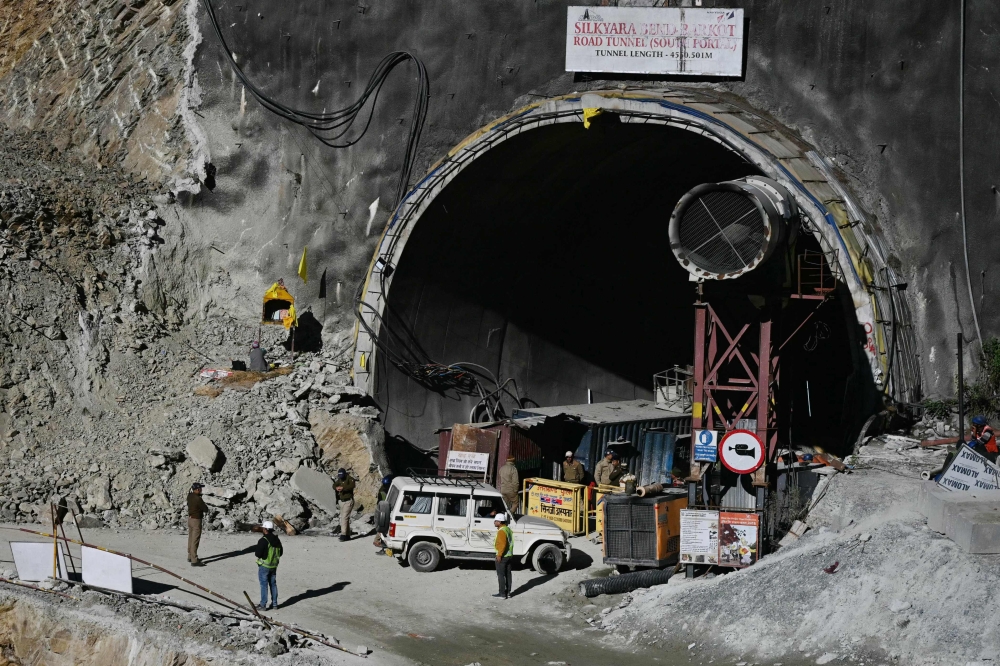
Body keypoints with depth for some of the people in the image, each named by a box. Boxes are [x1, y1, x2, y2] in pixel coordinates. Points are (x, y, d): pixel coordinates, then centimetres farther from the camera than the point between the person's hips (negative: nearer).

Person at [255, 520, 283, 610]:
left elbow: (258, 554, -21)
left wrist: (256, 552, 1)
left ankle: (263, 605, 2)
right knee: (273, 584, 15)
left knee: (264, 585, -1)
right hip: (274, 566, 7)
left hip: (264, 565, -7)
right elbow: (280, 553, 12)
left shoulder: (263, 540, -21)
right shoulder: (277, 540, 3)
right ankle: (274, 603, 19)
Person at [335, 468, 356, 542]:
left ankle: (343, 535, -19)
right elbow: (334, 485, -1)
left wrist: (343, 488, -39)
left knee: (344, 517, -16)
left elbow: (352, 486, -29)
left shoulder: (350, 479, -11)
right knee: (344, 518, 11)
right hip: (342, 501, 8)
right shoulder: (340, 479, 10)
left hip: (348, 501, -8)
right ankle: (347, 535, 17)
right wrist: (337, 487, -24)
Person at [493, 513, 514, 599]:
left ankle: (502, 594, -2)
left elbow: (503, 544, -27)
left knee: (501, 575, -3)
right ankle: (508, 592, 17)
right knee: (508, 575, 12)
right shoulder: (508, 529, 10)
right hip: (509, 555, 9)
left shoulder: (501, 531, -19)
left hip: (502, 556, -9)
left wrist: (499, 555, -24)